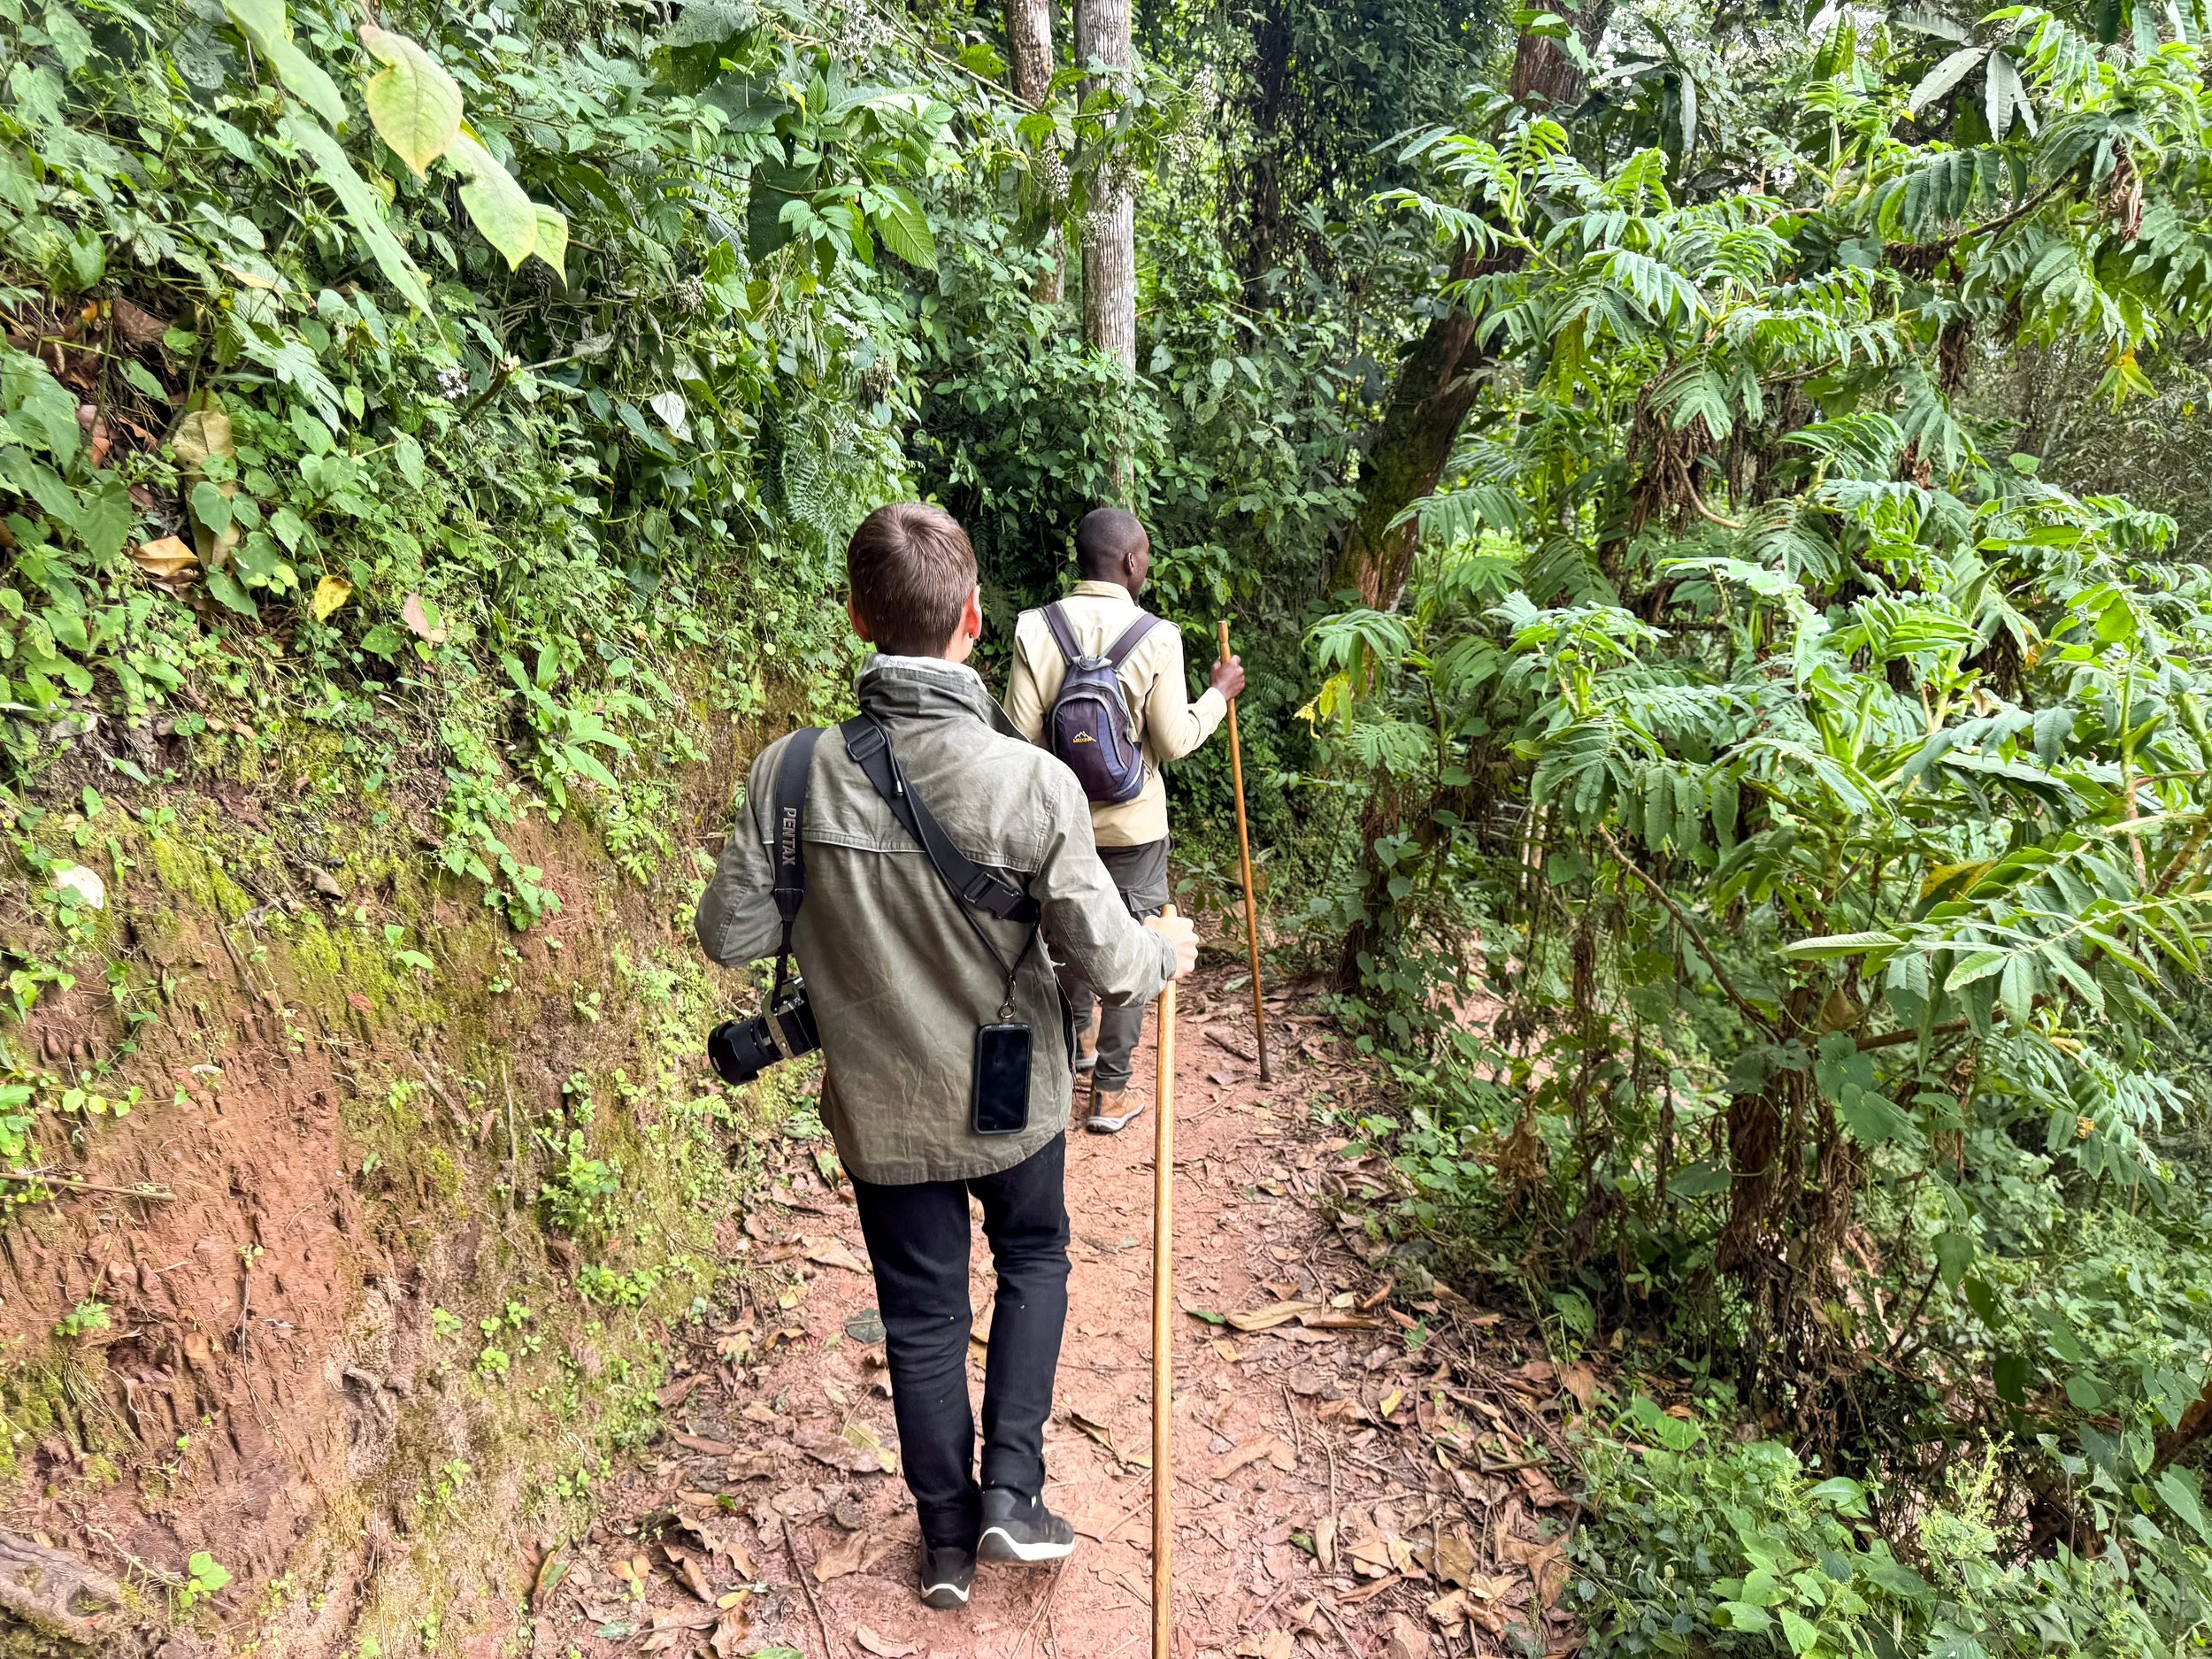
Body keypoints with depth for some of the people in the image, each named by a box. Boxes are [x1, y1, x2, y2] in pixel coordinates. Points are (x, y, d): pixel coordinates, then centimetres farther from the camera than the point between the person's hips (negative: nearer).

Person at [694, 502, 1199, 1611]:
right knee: (1034, 1260, 28)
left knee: (921, 1314, 20)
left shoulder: (792, 772, -19)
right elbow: (1106, 959, -17)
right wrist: (1167, 953, 5)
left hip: (881, 1111, 2)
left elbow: (729, 934, -10)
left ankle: (947, 1540, 38)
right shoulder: (1032, 782, -25)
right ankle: (1011, 1492, 27)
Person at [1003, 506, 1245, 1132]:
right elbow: (1174, 742, -13)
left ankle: (1079, 1039, 45)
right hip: (1132, 825, -3)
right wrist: (1218, 692, 3)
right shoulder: (1156, 637, -15)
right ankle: (1109, 1094, 15)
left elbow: (1020, 732, -10)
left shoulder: (1036, 628, -9)